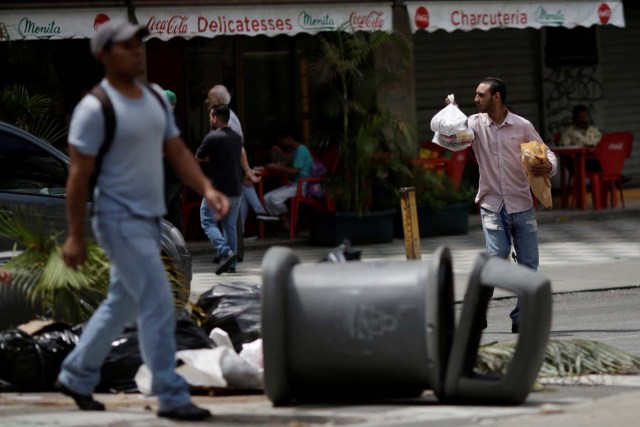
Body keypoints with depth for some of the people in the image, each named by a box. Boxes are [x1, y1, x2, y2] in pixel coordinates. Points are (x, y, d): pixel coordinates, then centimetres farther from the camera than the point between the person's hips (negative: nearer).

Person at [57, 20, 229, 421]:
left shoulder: (156, 99, 9)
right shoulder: (95, 109, -15)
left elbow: (177, 151, 9)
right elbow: (79, 174, -14)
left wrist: (207, 189, -9)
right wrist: (75, 236, -14)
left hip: (149, 219, 8)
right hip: (120, 221, -8)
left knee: (123, 304, 17)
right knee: (158, 304, -12)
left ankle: (77, 376, 32)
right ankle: (172, 396, -7)